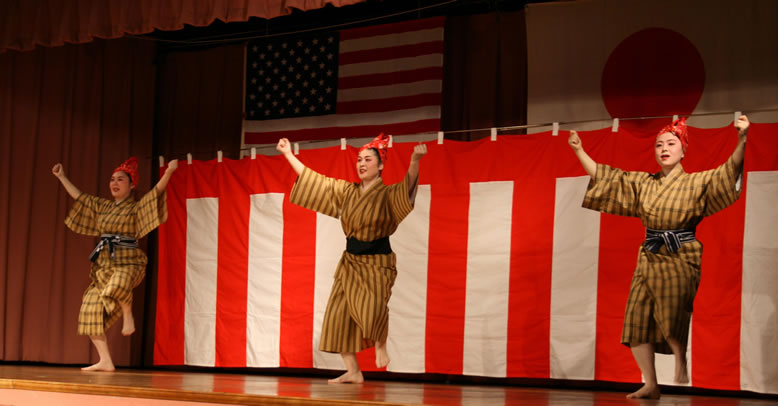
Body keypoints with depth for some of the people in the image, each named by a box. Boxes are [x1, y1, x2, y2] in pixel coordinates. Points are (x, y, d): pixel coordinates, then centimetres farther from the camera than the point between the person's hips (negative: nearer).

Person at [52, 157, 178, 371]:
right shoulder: (102, 206, 17)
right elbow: (78, 196, 27)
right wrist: (61, 177, 31)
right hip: (103, 264, 7)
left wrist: (169, 172, -29)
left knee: (118, 285, -42)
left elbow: (156, 192, -15)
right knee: (91, 310, -3)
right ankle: (105, 361, 3)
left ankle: (128, 316, -12)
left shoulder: (136, 208, 0)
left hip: (127, 262, -7)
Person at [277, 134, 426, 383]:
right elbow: (314, 180, 13)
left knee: (371, 306, -31)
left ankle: (380, 343, 0)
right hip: (350, 261, 6)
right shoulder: (345, 191, 7)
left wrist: (415, 161, -49)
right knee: (339, 315, 0)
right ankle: (353, 372, 10)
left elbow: (407, 186, -29)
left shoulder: (387, 194, -8)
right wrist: (288, 154, 14)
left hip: (377, 262, -6)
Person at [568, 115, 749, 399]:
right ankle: (651, 385, 6)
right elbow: (603, 177, 18)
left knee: (672, 309, -29)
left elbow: (729, 173, -11)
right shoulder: (641, 183, 14)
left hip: (681, 260, -4)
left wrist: (742, 140, -25)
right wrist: (579, 151, 16)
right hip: (649, 258, 5)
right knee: (637, 318, -4)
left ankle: (681, 365, -8)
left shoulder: (696, 183, 2)